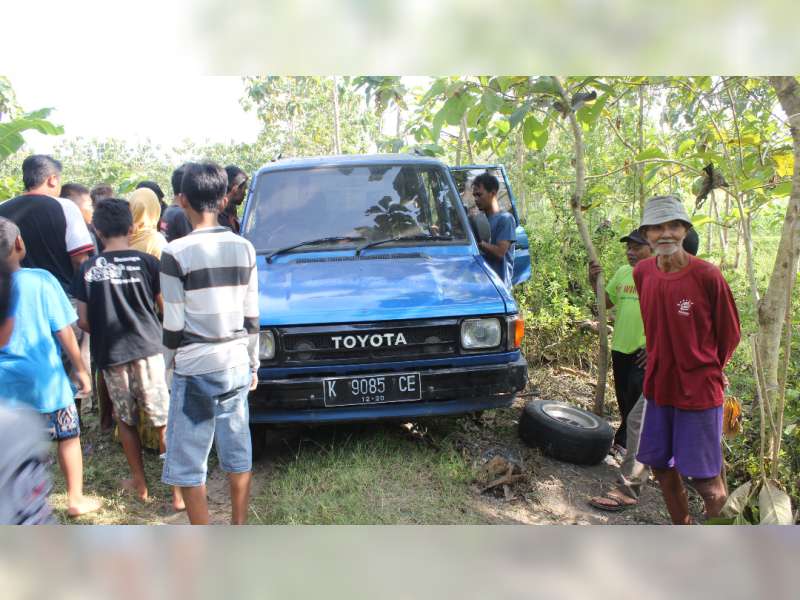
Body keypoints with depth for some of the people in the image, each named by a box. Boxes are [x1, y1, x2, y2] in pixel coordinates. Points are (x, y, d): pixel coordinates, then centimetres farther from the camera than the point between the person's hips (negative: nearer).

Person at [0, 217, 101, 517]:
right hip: (45, 377, -3)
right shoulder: (40, 279, -13)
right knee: (69, 437, 13)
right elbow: (63, 331, -10)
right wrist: (80, 368, -1)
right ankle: (76, 499, 21)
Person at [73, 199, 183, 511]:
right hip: (148, 349, -2)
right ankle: (179, 491, 4)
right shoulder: (146, 262, -4)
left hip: (110, 355, 2)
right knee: (164, 421, 3)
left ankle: (140, 484, 28)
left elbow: (83, 321, 1)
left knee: (126, 421, 17)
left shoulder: (88, 269, 0)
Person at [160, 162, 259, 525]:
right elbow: (252, 317, 8)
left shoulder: (176, 253, -11)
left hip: (195, 370, -5)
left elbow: (173, 324, -8)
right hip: (236, 365, 5)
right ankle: (239, 531, 29)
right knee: (238, 455, 16)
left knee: (188, 465, 7)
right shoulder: (244, 248, 3)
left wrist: (168, 363, 8)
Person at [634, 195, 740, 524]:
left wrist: (705, 370, 7)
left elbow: (729, 334, -4)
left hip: (699, 390, -5)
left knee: (704, 478, 3)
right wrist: (662, 364, 14)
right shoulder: (642, 272, -2)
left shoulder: (707, 275, -17)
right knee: (661, 466, 15)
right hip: (659, 386, 5)